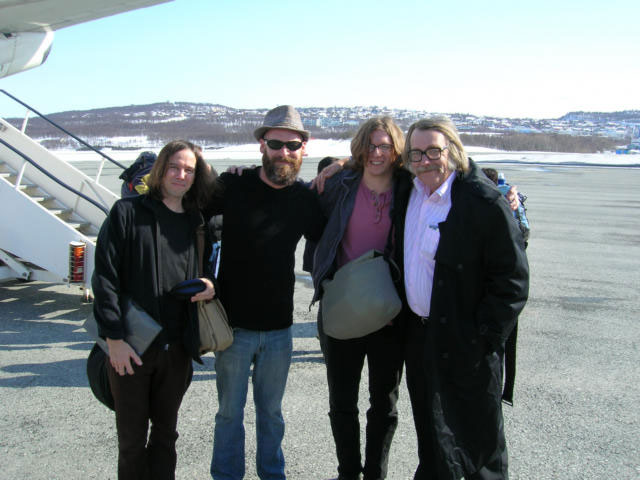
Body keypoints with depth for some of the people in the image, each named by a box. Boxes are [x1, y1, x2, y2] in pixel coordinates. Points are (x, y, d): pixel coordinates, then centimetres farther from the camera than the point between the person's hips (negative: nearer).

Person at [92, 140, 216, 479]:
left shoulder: (195, 223, 9)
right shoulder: (127, 212, -5)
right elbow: (104, 277, -9)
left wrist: (209, 288, -4)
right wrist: (114, 338, -15)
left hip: (176, 349, 4)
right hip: (130, 349, -4)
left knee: (166, 434, 15)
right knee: (132, 438, 8)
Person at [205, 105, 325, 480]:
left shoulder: (305, 198, 0)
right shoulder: (234, 186, -9)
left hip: (279, 328, 2)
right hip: (234, 325, -2)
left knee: (271, 411, 18)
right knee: (230, 411, 11)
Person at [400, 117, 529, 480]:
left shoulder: (486, 202, -19)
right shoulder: (411, 190, 3)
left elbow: (513, 280, -17)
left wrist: (482, 340, -18)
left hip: (466, 344, -6)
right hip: (419, 333, 7)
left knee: (478, 435, 12)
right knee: (430, 432, 21)